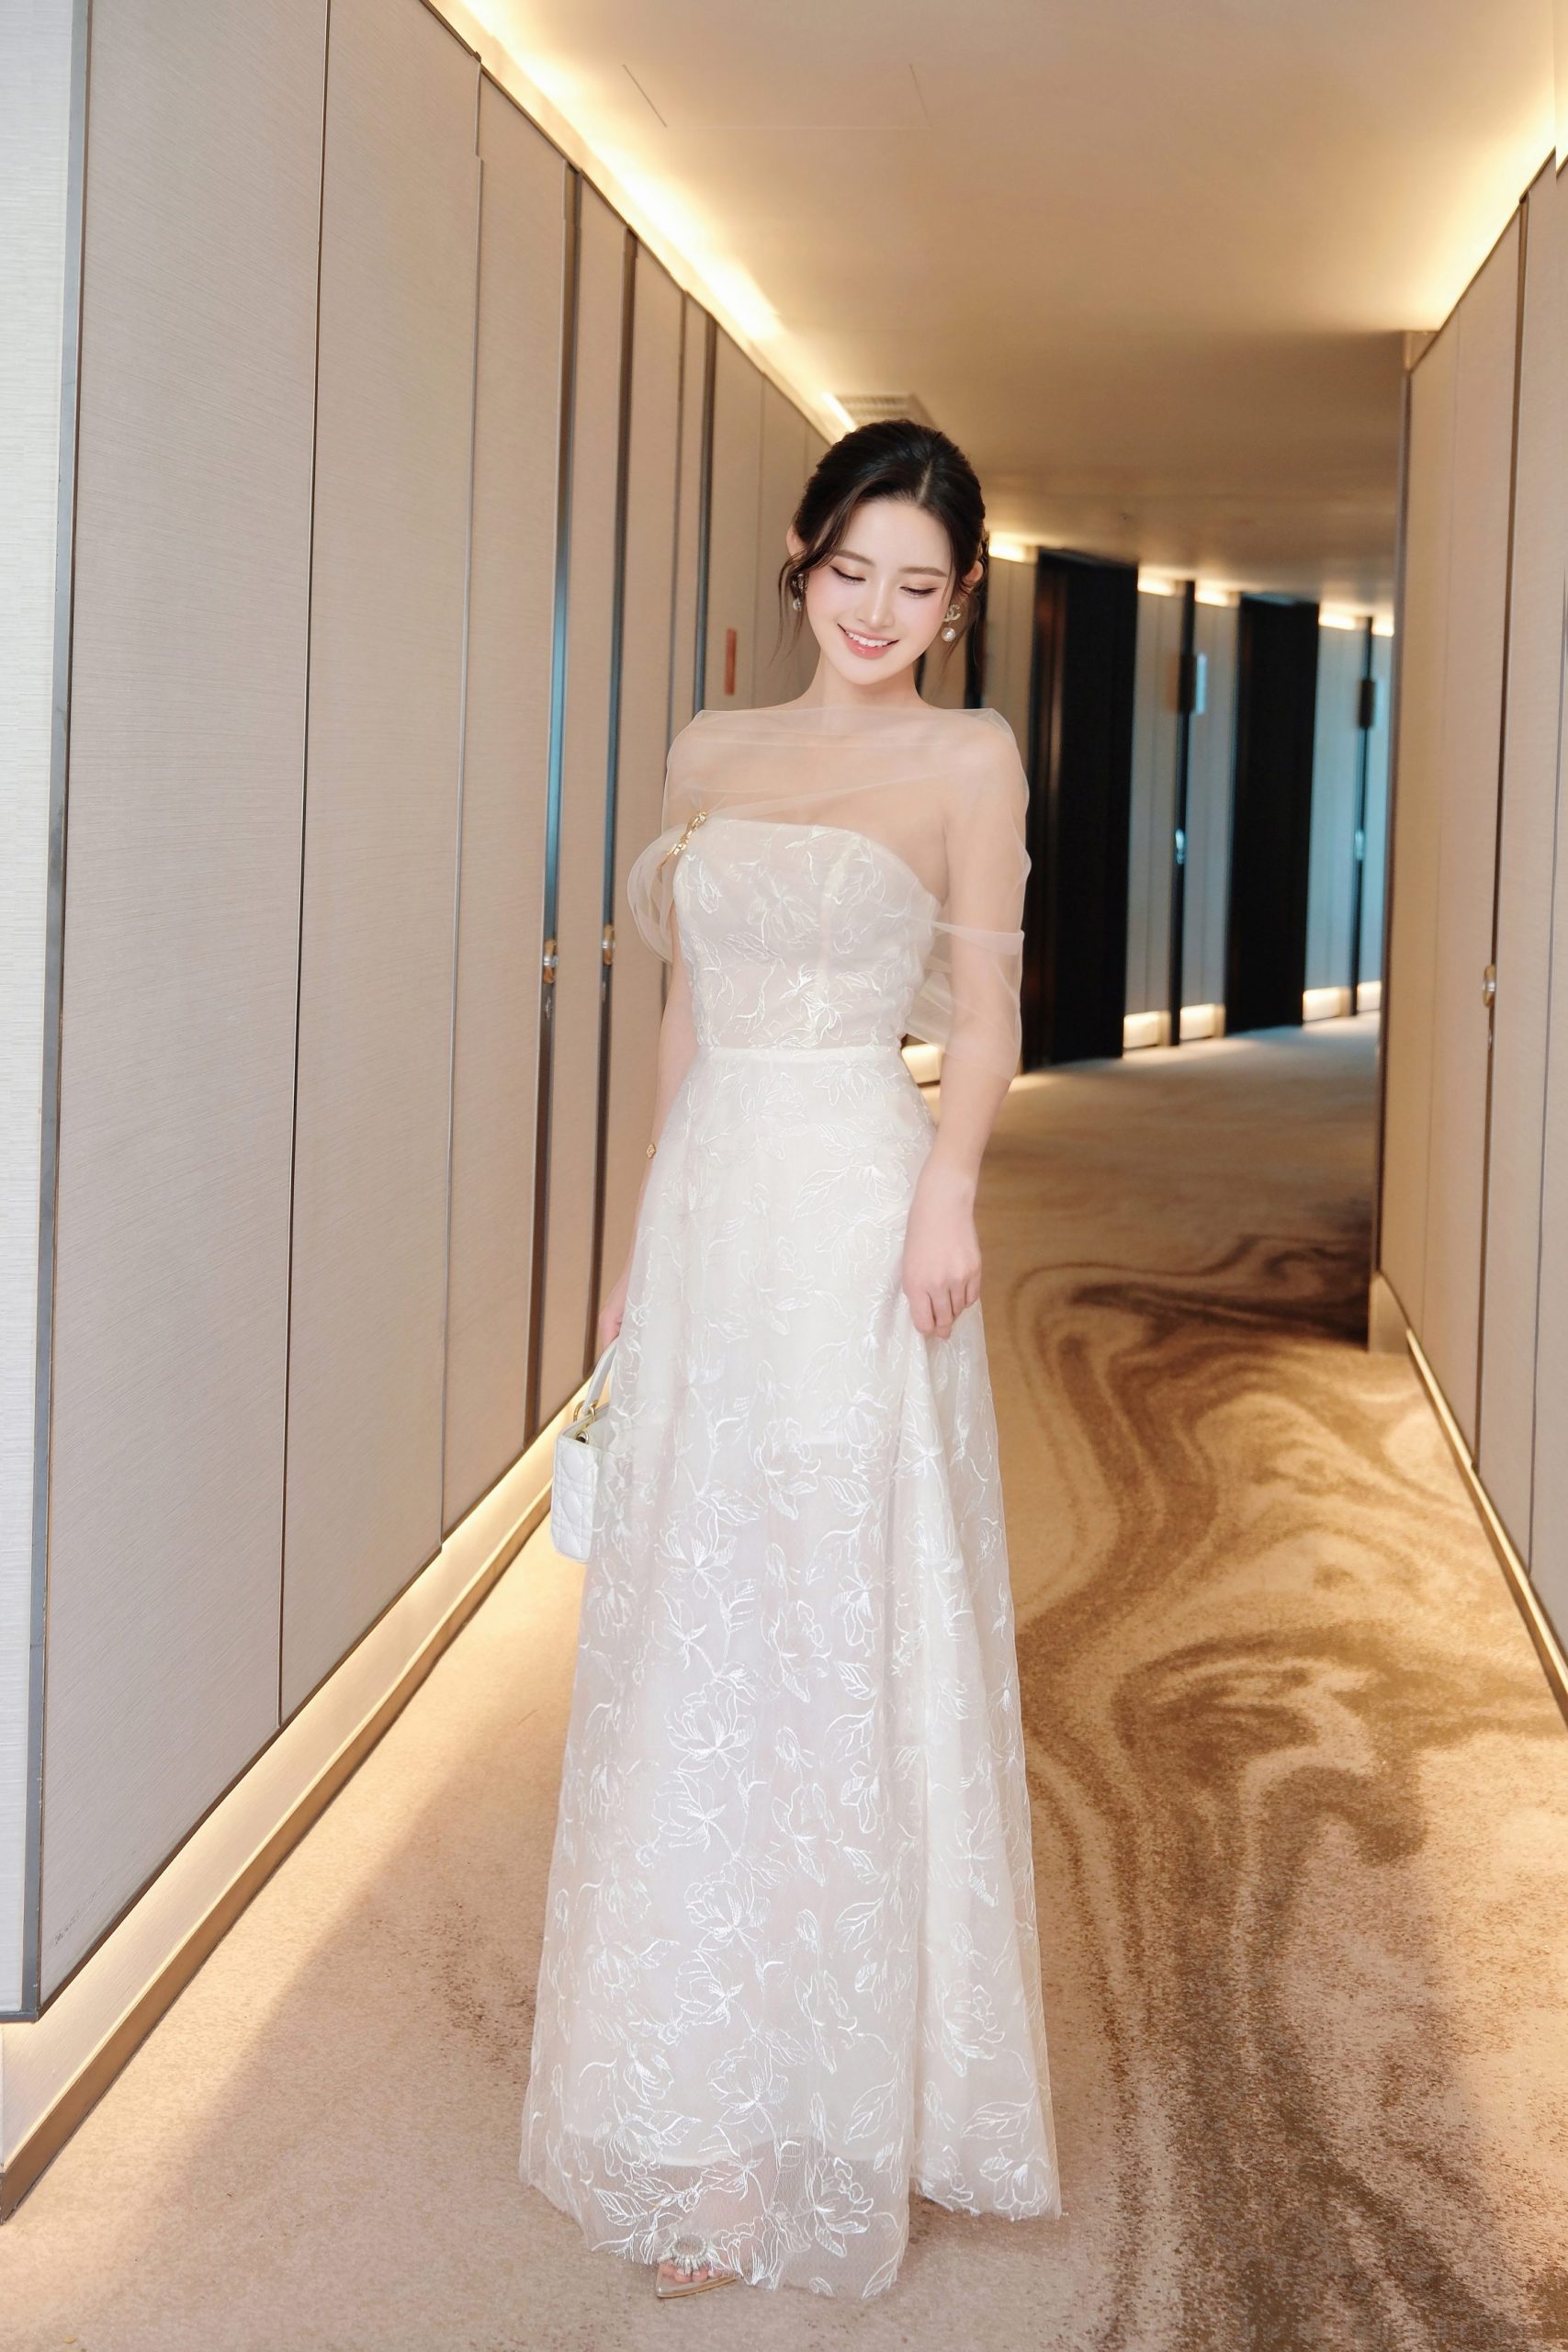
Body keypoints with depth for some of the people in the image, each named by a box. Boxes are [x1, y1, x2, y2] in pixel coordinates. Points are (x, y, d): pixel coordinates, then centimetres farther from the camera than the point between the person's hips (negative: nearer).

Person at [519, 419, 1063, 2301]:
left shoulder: (967, 759, 2)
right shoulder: (711, 753, 16)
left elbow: (984, 1015, -5)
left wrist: (946, 1188, -23)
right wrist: (642, 1248, 15)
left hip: (853, 1231, -5)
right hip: (707, 1224, 5)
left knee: (841, 1653, -2)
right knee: (682, 1655, 9)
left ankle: (820, 2127, 9)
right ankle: (703, 2109, 23)